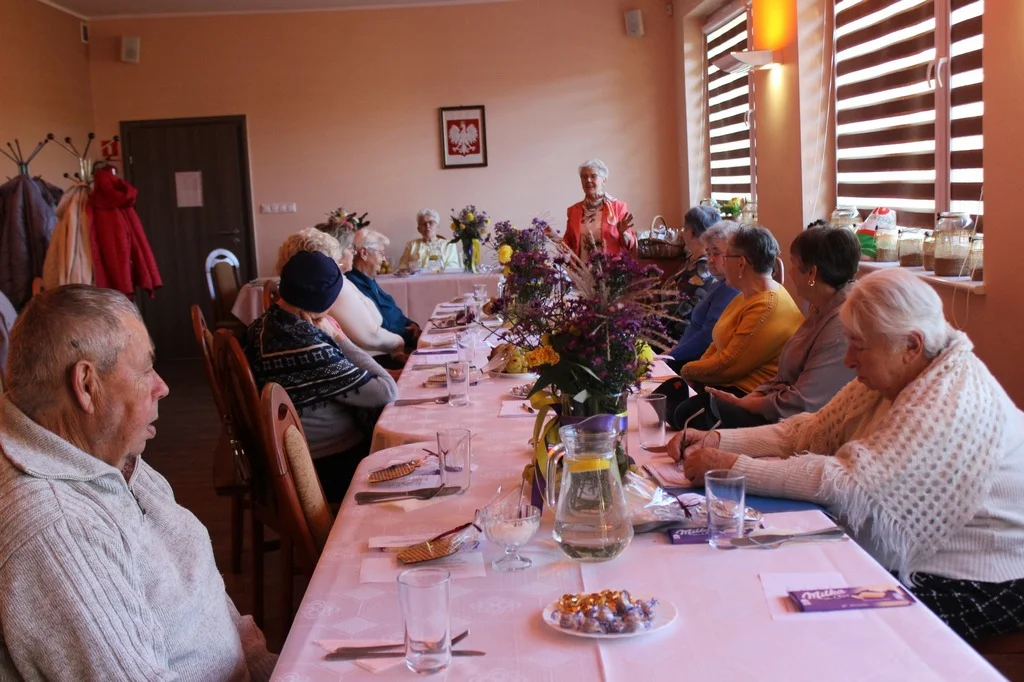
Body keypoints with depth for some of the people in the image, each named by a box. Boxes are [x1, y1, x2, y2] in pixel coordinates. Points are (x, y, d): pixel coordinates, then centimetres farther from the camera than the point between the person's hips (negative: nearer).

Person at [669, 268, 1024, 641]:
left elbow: (848, 483, -33)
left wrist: (733, 467, -30)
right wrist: (716, 440, -10)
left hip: (984, 583, -8)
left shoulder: (953, 403, -26)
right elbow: (806, 432, 2)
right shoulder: (887, 379, 3)